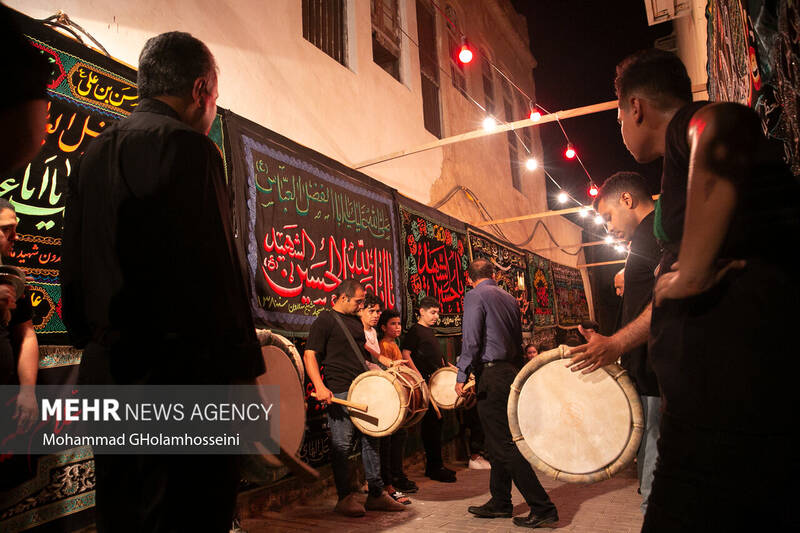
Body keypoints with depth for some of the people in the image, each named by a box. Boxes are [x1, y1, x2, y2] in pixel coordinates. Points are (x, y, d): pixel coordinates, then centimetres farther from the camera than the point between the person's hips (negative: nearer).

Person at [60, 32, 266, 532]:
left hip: (106, 371, 9)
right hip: (181, 375, -8)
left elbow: (74, 270, 17)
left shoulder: (94, 154, 14)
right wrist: (245, 370, -14)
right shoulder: (188, 147, -11)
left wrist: (93, 342, 23)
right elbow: (214, 270, -19)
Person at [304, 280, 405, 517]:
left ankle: (376, 494, 21)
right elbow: (309, 355, -13)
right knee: (342, 445, -1)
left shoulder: (356, 322, 18)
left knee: (370, 440, 11)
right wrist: (320, 387, -24)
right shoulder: (325, 321, -6)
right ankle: (345, 498, 13)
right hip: (340, 392, -8)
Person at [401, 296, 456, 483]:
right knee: (431, 422, -6)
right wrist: (418, 376, -23)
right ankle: (435, 468, 2)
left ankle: (435, 465, 22)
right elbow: (405, 354, -16)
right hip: (425, 383, -9)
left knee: (436, 422, 13)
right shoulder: (415, 330, -8)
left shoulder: (430, 331, 19)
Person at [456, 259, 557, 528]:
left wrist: (461, 375, -14)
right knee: (498, 442, 16)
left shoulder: (474, 296, -6)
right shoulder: (509, 298, 16)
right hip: (510, 371, 9)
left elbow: (471, 340, -16)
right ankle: (500, 503, 25)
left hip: (491, 374, -9)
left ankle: (542, 508, -2)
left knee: (505, 445, -5)